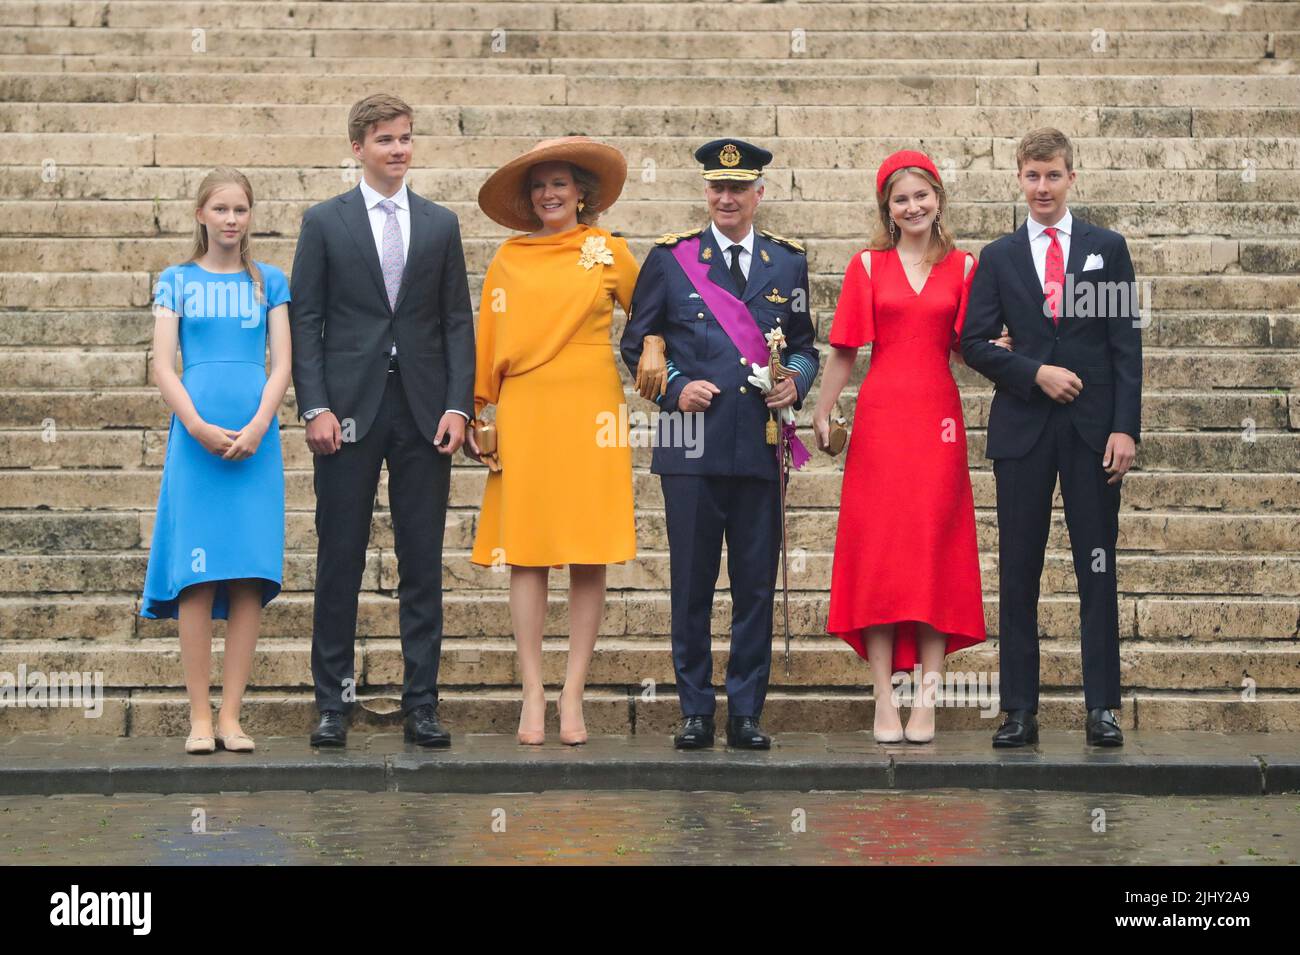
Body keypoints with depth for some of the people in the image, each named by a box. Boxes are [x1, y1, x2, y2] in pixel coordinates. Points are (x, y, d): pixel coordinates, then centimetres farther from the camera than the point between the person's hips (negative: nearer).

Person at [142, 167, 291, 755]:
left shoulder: (269, 282, 13)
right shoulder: (177, 281, 10)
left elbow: (281, 364, 6)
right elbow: (162, 366, 3)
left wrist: (257, 426, -10)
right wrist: (198, 428, -11)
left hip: (255, 439, 1)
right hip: (196, 438, -1)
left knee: (251, 575, -4)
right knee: (198, 577, -5)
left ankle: (231, 715, 1)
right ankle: (199, 717, -1)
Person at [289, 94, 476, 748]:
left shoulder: (441, 224, 12)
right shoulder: (325, 222, 6)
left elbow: (458, 320, 9)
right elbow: (305, 320, 2)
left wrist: (458, 405, -2)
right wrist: (315, 407, -8)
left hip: (423, 411, 2)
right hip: (349, 408, -2)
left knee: (422, 564, 3)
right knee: (339, 560, 1)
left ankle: (421, 705, 8)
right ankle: (333, 703, 7)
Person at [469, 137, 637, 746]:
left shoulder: (607, 251, 8)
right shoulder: (508, 258, 10)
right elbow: (489, 338, 12)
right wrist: (479, 409, 9)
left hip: (590, 413, -1)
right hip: (524, 415, 1)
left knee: (589, 557, -2)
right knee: (526, 555, -2)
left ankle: (572, 696, 4)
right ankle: (533, 695, 2)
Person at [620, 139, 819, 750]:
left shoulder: (788, 262, 13)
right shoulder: (670, 258, 8)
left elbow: (804, 345, 17)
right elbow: (638, 343, 10)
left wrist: (795, 382, -4)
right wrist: (675, 387, -7)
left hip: (761, 445, 1)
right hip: (692, 445, -1)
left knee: (756, 584, 3)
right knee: (691, 584, 1)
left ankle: (746, 712, 12)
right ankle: (695, 712, 10)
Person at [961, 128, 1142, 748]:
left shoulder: (1107, 249, 7)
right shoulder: (998, 258, 9)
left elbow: (1126, 343, 2)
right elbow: (973, 342, 4)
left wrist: (1125, 428, -7)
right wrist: (1034, 373, -10)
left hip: (1093, 428, -1)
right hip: (1023, 429, 1)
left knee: (1098, 568, 0)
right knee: (1018, 572, 2)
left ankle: (1102, 708, 4)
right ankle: (1020, 710, 6)